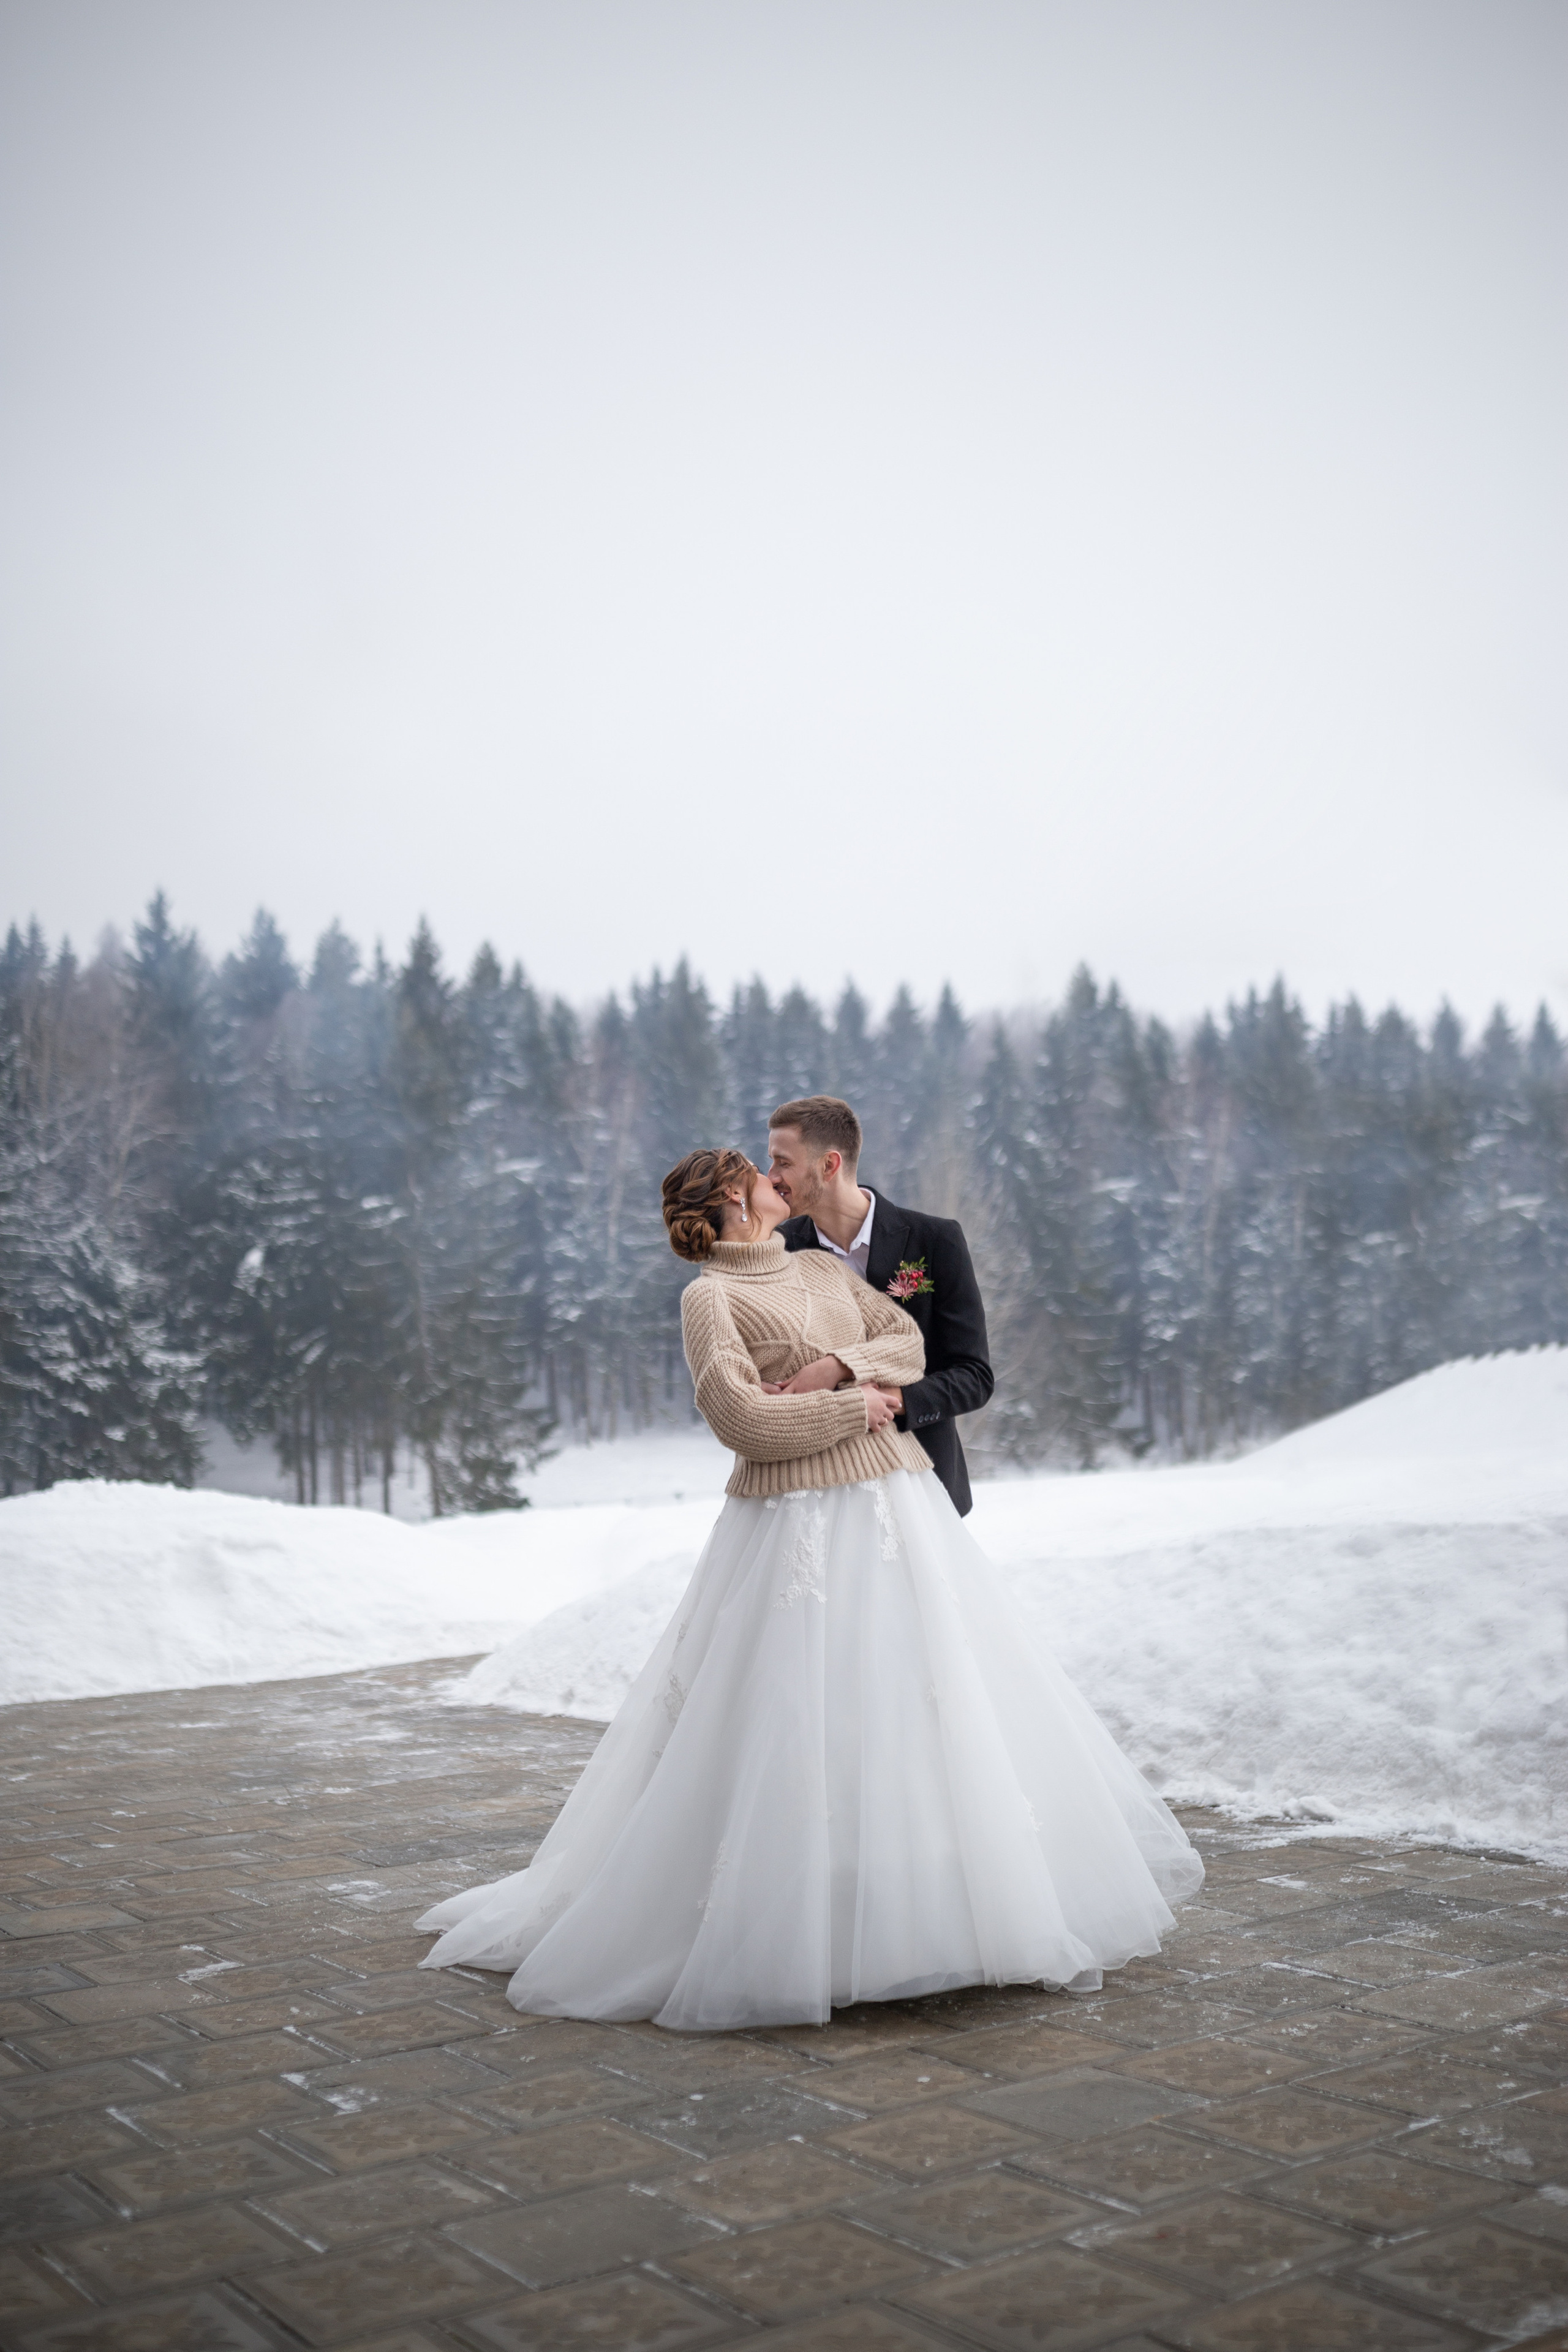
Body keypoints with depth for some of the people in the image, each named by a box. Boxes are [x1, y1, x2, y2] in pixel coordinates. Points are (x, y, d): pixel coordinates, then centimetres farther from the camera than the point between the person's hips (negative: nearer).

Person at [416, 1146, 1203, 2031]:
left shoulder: (824, 1268, 17)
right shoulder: (710, 1296, -4)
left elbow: (906, 1340, 9)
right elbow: (741, 1417, -14)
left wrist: (832, 1368, -9)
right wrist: (854, 1407, -8)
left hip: (899, 1509, 7)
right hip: (797, 1526, -6)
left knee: (926, 1701, 8)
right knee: (796, 1721, -6)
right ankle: (785, 1931, 6)